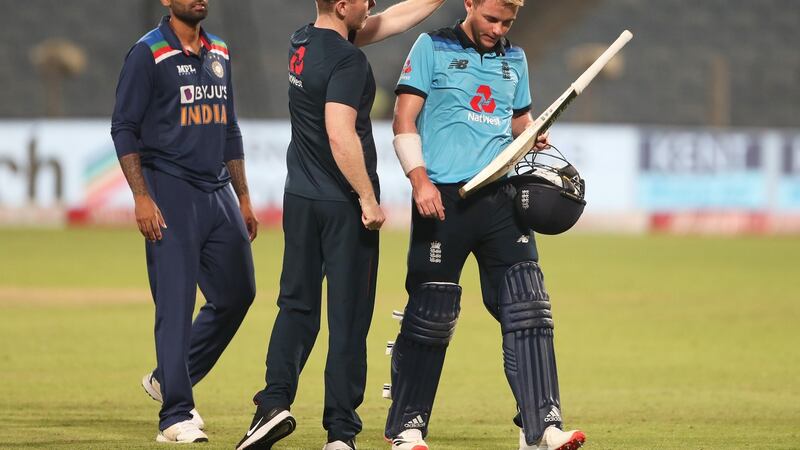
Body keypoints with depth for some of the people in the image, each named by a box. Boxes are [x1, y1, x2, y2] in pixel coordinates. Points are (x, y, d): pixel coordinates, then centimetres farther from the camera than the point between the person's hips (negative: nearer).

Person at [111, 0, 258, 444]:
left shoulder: (219, 53, 15)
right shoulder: (148, 54, -6)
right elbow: (124, 128, -9)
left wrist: (243, 199, 19)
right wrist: (141, 198, -17)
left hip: (218, 191, 7)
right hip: (171, 194, -7)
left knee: (237, 293, 11)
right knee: (176, 305, -8)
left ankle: (169, 379, 26)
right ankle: (175, 416, -6)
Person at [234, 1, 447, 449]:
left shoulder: (302, 42, 8)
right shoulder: (347, 60, -18)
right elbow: (340, 135, -26)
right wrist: (369, 199, -20)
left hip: (300, 198, 7)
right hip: (343, 203, -7)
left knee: (297, 306, 13)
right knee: (349, 317, 0)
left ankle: (276, 401, -2)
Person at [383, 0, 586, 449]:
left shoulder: (515, 58, 16)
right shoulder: (433, 47, 1)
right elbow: (405, 120, -3)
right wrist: (420, 180, -15)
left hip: (500, 196, 4)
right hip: (443, 197, -4)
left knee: (527, 308, -6)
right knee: (431, 314, -1)